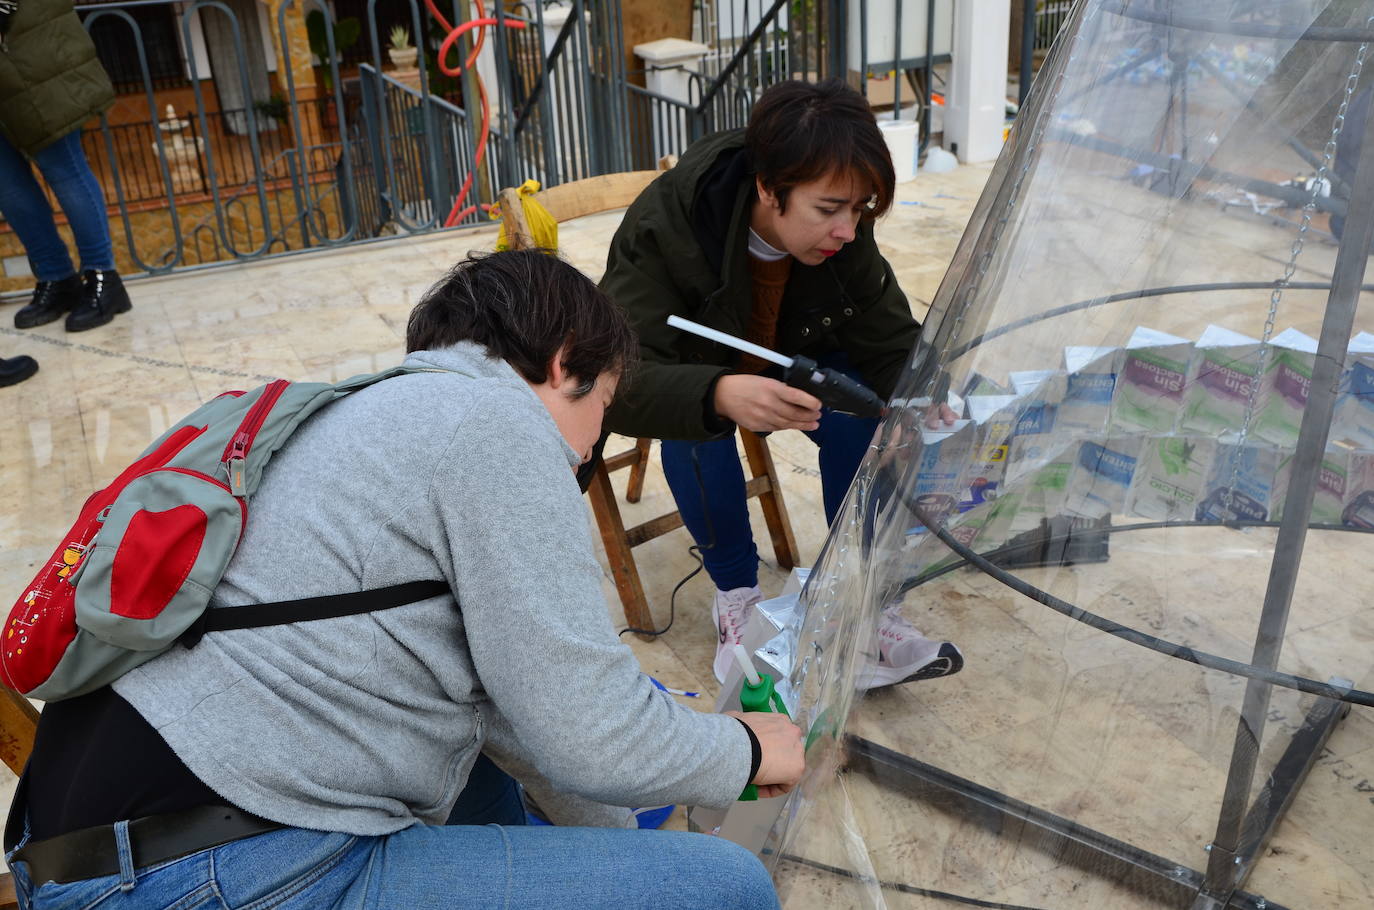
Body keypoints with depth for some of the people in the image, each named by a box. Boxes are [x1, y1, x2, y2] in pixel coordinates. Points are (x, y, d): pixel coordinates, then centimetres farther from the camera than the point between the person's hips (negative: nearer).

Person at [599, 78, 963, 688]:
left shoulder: (844, 237, -19)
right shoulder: (663, 229, -34)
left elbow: (890, 341, -13)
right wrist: (720, 394, -61)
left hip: (789, 365, 4)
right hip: (688, 377, -3)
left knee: (861, 411, -26)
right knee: (697, 427, -36)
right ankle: (735, 593, -14)